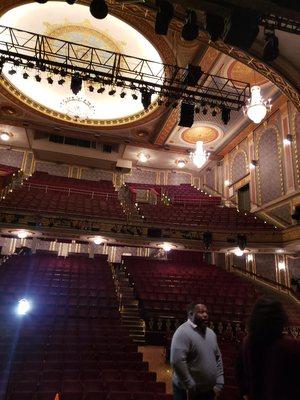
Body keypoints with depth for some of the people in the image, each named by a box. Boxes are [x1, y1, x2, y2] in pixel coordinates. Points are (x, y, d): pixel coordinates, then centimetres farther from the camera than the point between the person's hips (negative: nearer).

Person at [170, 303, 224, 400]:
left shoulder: (211, 333, 7)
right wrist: (191, 386, -20)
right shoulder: (183, 332, -20)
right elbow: (177, 361, -26)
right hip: (188, 392, -7)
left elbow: (218, 358, 12)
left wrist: (219, 384, 4)